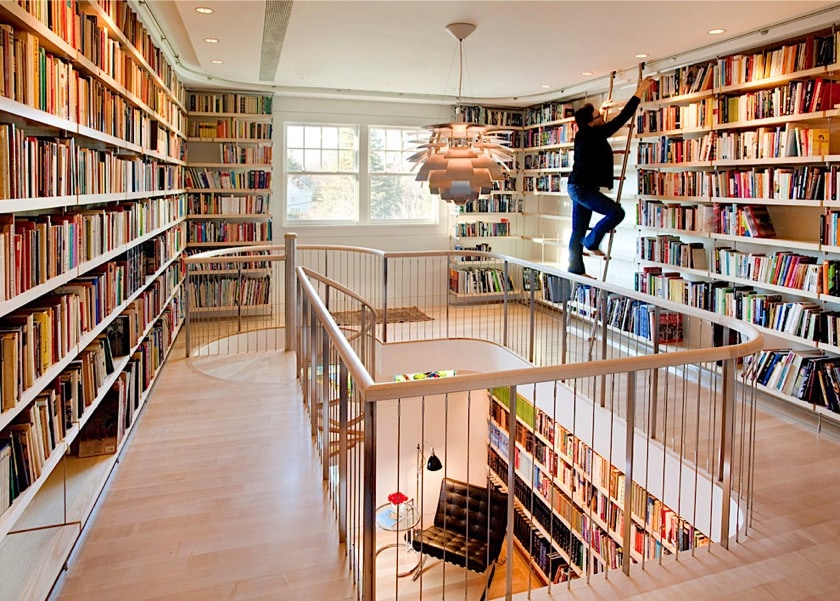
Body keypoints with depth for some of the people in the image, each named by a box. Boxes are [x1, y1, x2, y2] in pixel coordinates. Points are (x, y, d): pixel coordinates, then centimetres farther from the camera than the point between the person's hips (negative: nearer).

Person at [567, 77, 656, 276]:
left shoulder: (584, 135, 11)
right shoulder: (593, 134, -15)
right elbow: (622, 118, -15)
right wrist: (640, 91, -9)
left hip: (578, 187, 10)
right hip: (583, 188, -10)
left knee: (578, 230, 8)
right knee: (616, 212, -12)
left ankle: (576, 270, 10)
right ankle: (591, 243, 1)